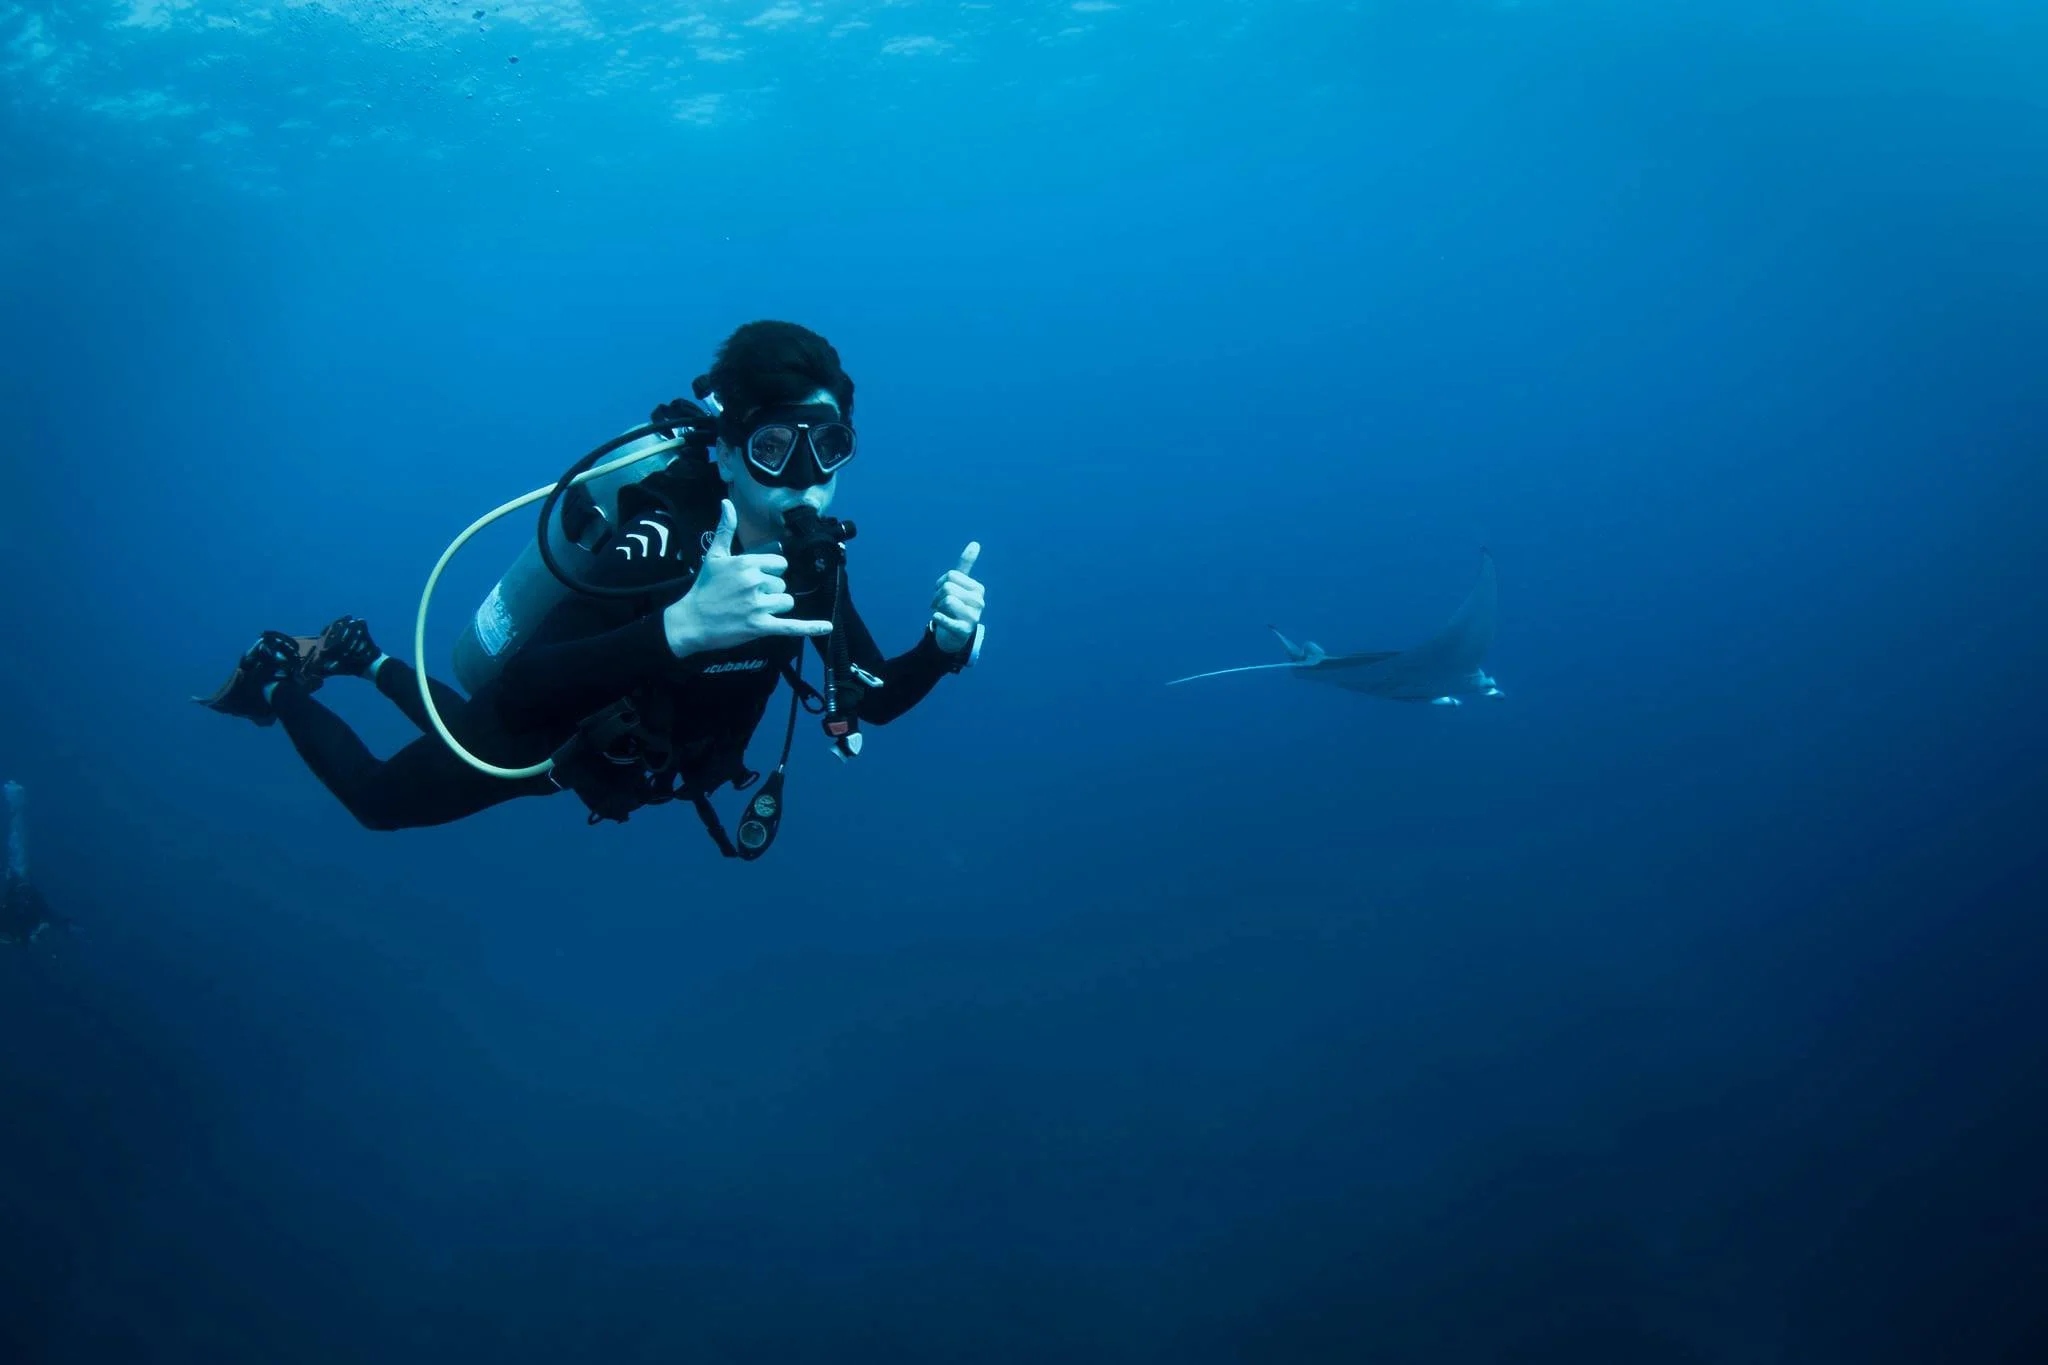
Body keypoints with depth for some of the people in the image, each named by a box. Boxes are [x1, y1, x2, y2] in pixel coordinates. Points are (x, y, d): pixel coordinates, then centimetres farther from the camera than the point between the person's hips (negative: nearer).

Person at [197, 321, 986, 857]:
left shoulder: (815, 558, -20)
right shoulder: (659, 543, -41)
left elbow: (874, 699, -10)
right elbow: (515, 698, -50)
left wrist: (943, 645, -32)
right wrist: (679, 626, -66)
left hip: (619, 747, 7)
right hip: (533, 735, -6)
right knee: (376, 798, 20)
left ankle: (363, 658, 56)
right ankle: (280, 680, 42)